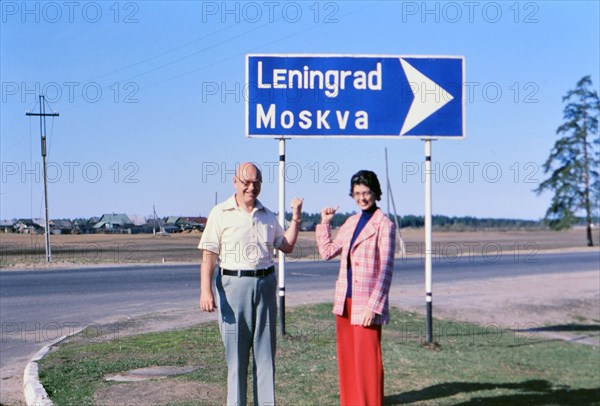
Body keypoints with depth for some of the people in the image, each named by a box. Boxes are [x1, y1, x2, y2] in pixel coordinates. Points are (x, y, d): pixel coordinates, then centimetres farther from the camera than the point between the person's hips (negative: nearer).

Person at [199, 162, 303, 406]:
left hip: (265, 285, 5)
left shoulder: (268, 216, 14)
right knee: (236, 352, 0)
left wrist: (295, 218, 8)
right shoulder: (221, 213, -1)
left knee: (265, 351, 7)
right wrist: (206, 290, -15)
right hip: (233, 285, -4)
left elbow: (287, 246, 19)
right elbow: (208, 254, -6)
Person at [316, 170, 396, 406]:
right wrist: (324, 223, 12)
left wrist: (374, 305, -16)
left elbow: (385, 270, -11)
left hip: (367, 303, -7)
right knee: (347, 359, 12)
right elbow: (327, 252, 17)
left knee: (367, 361, -2)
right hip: (345, 300, 7)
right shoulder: (351, 222, 12)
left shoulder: (384, 225, -8)